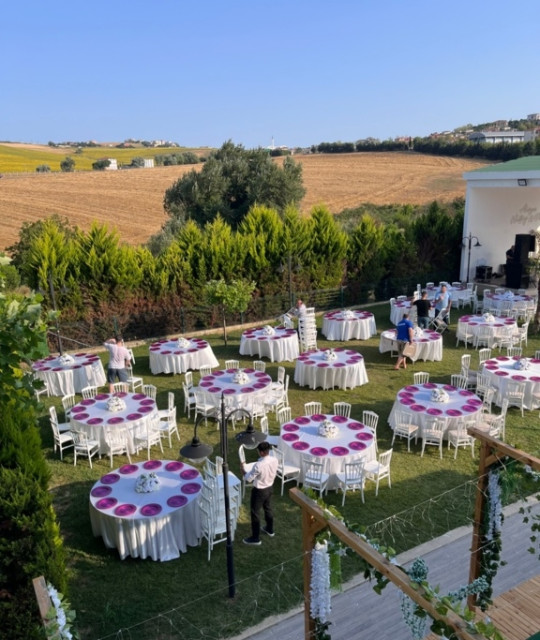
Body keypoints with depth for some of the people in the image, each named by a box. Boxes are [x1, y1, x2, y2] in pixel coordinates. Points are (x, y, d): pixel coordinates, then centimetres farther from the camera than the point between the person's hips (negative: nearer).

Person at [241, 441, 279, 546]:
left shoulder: (258, 465, -34)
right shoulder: (274, 460, -14)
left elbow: (248, 479, -20)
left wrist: (243, 471, -2)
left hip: (259, 491, -7)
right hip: (270, 487, 7)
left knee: (255, 513, 11)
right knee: (268, 509, 28)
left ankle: (255, 538, 23)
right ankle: (270, 530, 48)